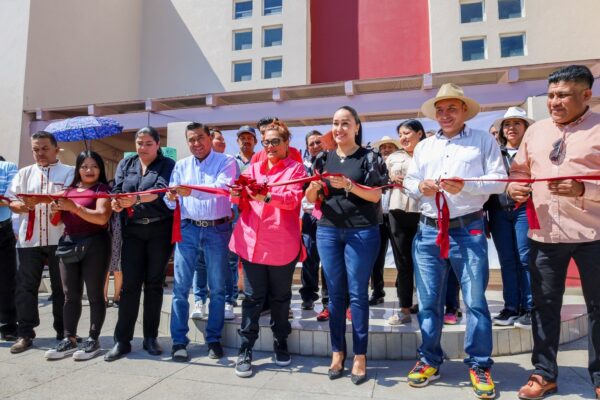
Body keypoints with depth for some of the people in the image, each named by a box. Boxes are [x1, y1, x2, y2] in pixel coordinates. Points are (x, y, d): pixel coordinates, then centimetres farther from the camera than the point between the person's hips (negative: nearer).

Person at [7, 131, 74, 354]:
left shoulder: (69, 172, 4)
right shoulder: (24, 173, 15)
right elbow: (11, 201, 9)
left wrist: (44, 199, -23)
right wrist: (23, 205, -12)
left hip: (59, 239, -3)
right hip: (29, 239, 3)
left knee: (61, 287, 5)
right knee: (25, 286, 4)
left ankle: (63, 331, 16)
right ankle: (25, 333, 14)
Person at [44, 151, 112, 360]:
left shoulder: (103, 189, -3)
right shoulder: (69, 190, 15)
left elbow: (102, 218, -18)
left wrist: (74, 207, -22)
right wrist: (56, 210, -1)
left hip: (94, 245, -6)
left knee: (94, 294, 1)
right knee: (70, 295, 9)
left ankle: (93, 340, 8)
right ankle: (69, 339, 17)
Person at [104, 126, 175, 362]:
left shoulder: (167, 165, 1)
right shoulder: (125, 164, 14)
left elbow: (161, 190, -17)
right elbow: (117, 189, 1)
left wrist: (135, 198, -33)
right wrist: (116, 202, -22)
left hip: (160, 230, -2)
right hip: (132, 230, 2)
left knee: (154, 283, 5)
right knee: (130, 284, 1)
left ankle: (150, 338, 17)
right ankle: (122, 340, 10)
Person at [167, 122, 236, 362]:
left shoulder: (226, 162, 0)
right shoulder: (181, 166, 12)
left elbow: (221, 187, -20)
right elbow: (172, 202, 6)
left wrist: (191, 191, -33)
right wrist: (171, 198, -18)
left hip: (217, 230, -3)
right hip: (188, 229, 3)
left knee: (217, 288, 6)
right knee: (180, 287, 3)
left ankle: (213, 339, 20)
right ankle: (179, 341, 13)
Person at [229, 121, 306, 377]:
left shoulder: (296, 168, 4)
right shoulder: (254, 168, 15)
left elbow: (293, 198, -13)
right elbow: (241, 200, 6)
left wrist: (267, 197, -30)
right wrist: (236, 193, -17)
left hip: (282, 244, -2)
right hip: (251, 242, 2)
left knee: (280, 296, 12)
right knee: (252, 296, 5)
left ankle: (280, 344, 29)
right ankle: (245, 351, 13)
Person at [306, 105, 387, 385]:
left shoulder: (369, 157, 1)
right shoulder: (324, 158, 10)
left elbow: (375, 196, -7)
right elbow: (311, 199, 9)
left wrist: (349, 185, -21)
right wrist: (314, 186, -13)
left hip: (362, 231, -3)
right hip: (328, 230, 3)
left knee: (357, 293, 1)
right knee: (335, 293, 8)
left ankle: (360, 356, 11)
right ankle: (337, 352, 19)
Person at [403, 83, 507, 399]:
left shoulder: (483, 140, 7)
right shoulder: (423, 147, 18)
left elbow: (499, 179, -2)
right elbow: (408, 182, 15)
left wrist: (465, 186, -19)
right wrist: (420, 186, -8)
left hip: (468, 230, -3)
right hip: (428, 231, 4)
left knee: (475, 300, -1)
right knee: (428, 301, 7)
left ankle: (479, 366, 14)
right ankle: (429, 360, 21)